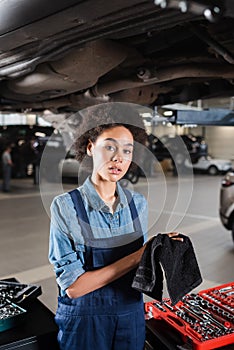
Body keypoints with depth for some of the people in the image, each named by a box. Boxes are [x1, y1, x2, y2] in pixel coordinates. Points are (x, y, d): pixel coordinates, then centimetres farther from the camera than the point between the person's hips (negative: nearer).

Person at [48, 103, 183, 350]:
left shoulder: (138, 203, -4)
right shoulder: (65, 206, -18)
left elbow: (140, 260, 7)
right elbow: (72, 286, -21)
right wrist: (135, 258, -25)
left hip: (132, 319, 4)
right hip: (84, 323, -4)